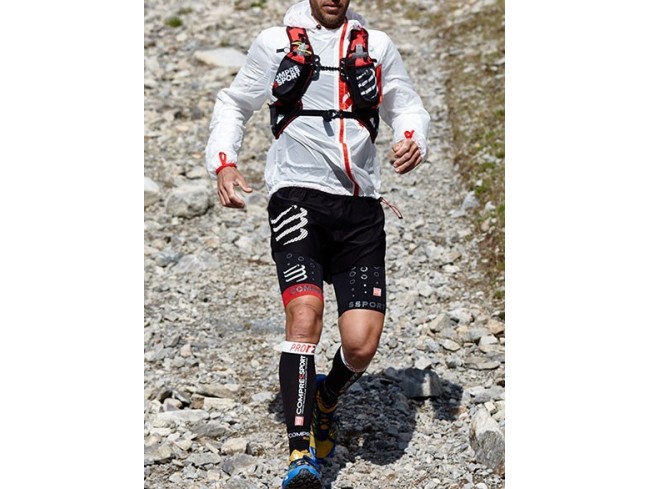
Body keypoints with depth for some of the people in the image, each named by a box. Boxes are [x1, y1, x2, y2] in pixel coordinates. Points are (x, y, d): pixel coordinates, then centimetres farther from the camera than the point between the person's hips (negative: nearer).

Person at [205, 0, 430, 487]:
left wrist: (412, 141, 1)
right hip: (298, 196, -2)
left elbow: (407, 106, 24)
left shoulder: (377, 46, 16)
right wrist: (224, 163, 5)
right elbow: (234, 104, 21)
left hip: (360, 208, 2)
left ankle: (326, 402, 27)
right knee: (305, 313, -23)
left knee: (362, 344, -7)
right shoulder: (274, 43, 12)